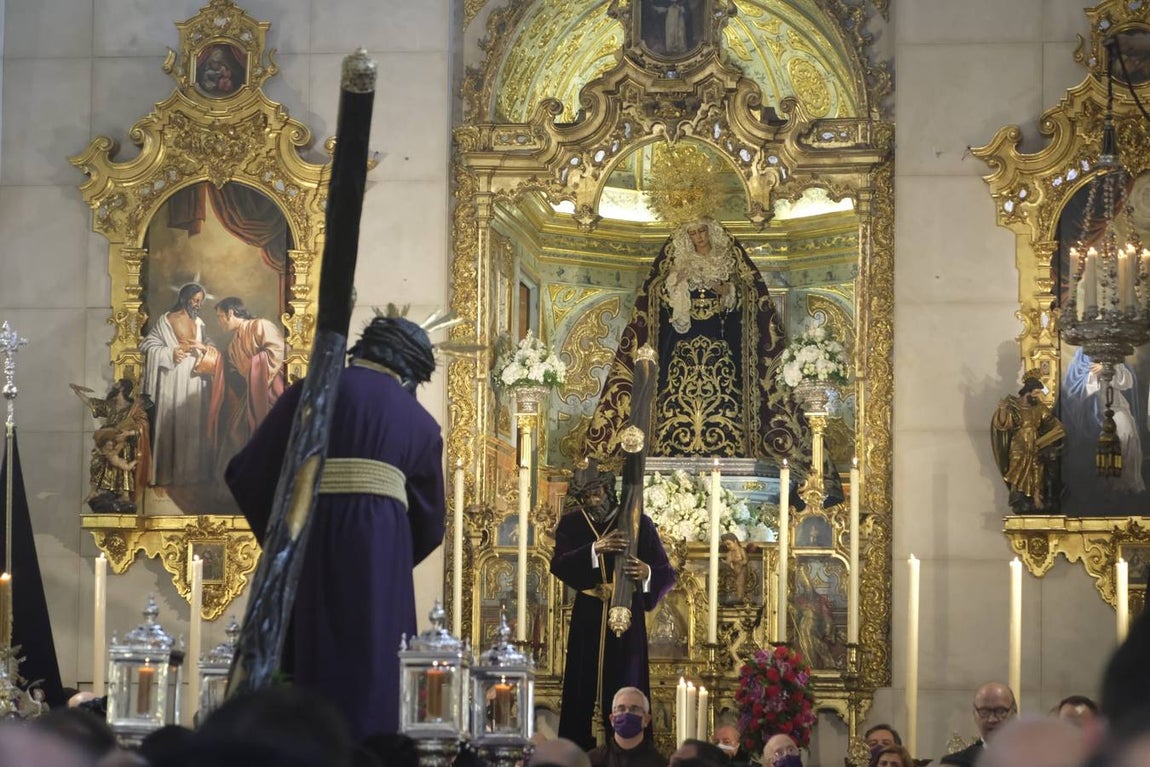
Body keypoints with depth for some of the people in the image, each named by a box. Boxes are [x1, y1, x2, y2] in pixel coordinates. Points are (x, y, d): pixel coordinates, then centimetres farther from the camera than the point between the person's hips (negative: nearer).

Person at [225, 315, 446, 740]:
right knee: (371, 678, 4)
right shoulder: (420, 423, 15)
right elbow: (429, 525, 19)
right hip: (378, 556, 0)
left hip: (305, 549, 0)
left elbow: (247, 475, 9)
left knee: (304, 670, 6)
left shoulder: (310, 392, 12)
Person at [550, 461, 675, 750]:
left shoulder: (639, 523, 0)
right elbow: (558, 565, -11)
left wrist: (647, 573, -25)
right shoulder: (571, 525, 5)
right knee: (580, 698, 0)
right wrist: (596, 549, -27)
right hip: (587, 623, 2)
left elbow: (667, 575, -1)